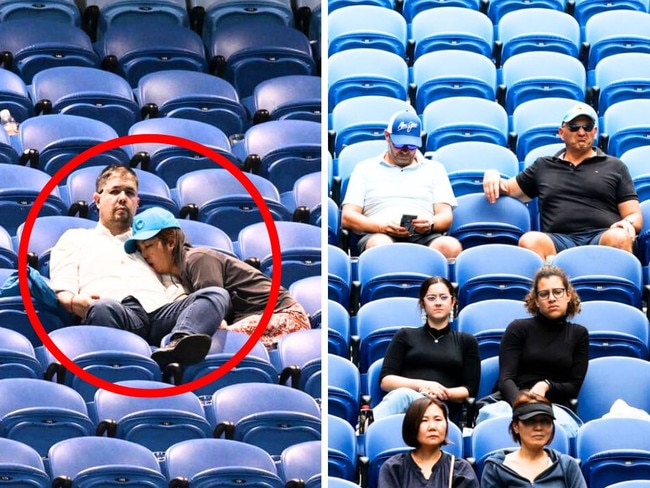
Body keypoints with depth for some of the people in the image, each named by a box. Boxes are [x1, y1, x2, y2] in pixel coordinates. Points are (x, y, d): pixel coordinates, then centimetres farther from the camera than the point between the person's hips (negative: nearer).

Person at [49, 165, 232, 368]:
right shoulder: (75, 237, 32)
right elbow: (62, 293, 15)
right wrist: (75, 302, -12)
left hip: (158, 310, 4)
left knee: (217, 294, -25)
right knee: (102, 309, -41)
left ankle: (178, 344, -57)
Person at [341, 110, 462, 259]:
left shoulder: (434, 169, 27)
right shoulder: (365, 168, 23)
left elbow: (446, 217, 17)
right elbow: (347, 218, 13)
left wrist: (430, 224, -9)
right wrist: (382, 226, -8)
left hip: (423, 236, 1)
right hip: (380, 235, -1)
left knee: (451, 246, -37)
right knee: (380, 244, -42)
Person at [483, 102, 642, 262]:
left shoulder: (615, 167, 25)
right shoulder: (543, 166, 31)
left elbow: (635, 216, 19)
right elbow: (508, 189, 35)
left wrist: (627, 223, -6)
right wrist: (493, 176, 11)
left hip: (602, 237, -1)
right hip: (558, 238, 1)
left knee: (619, 238, -39)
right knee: (530, 240, -35)